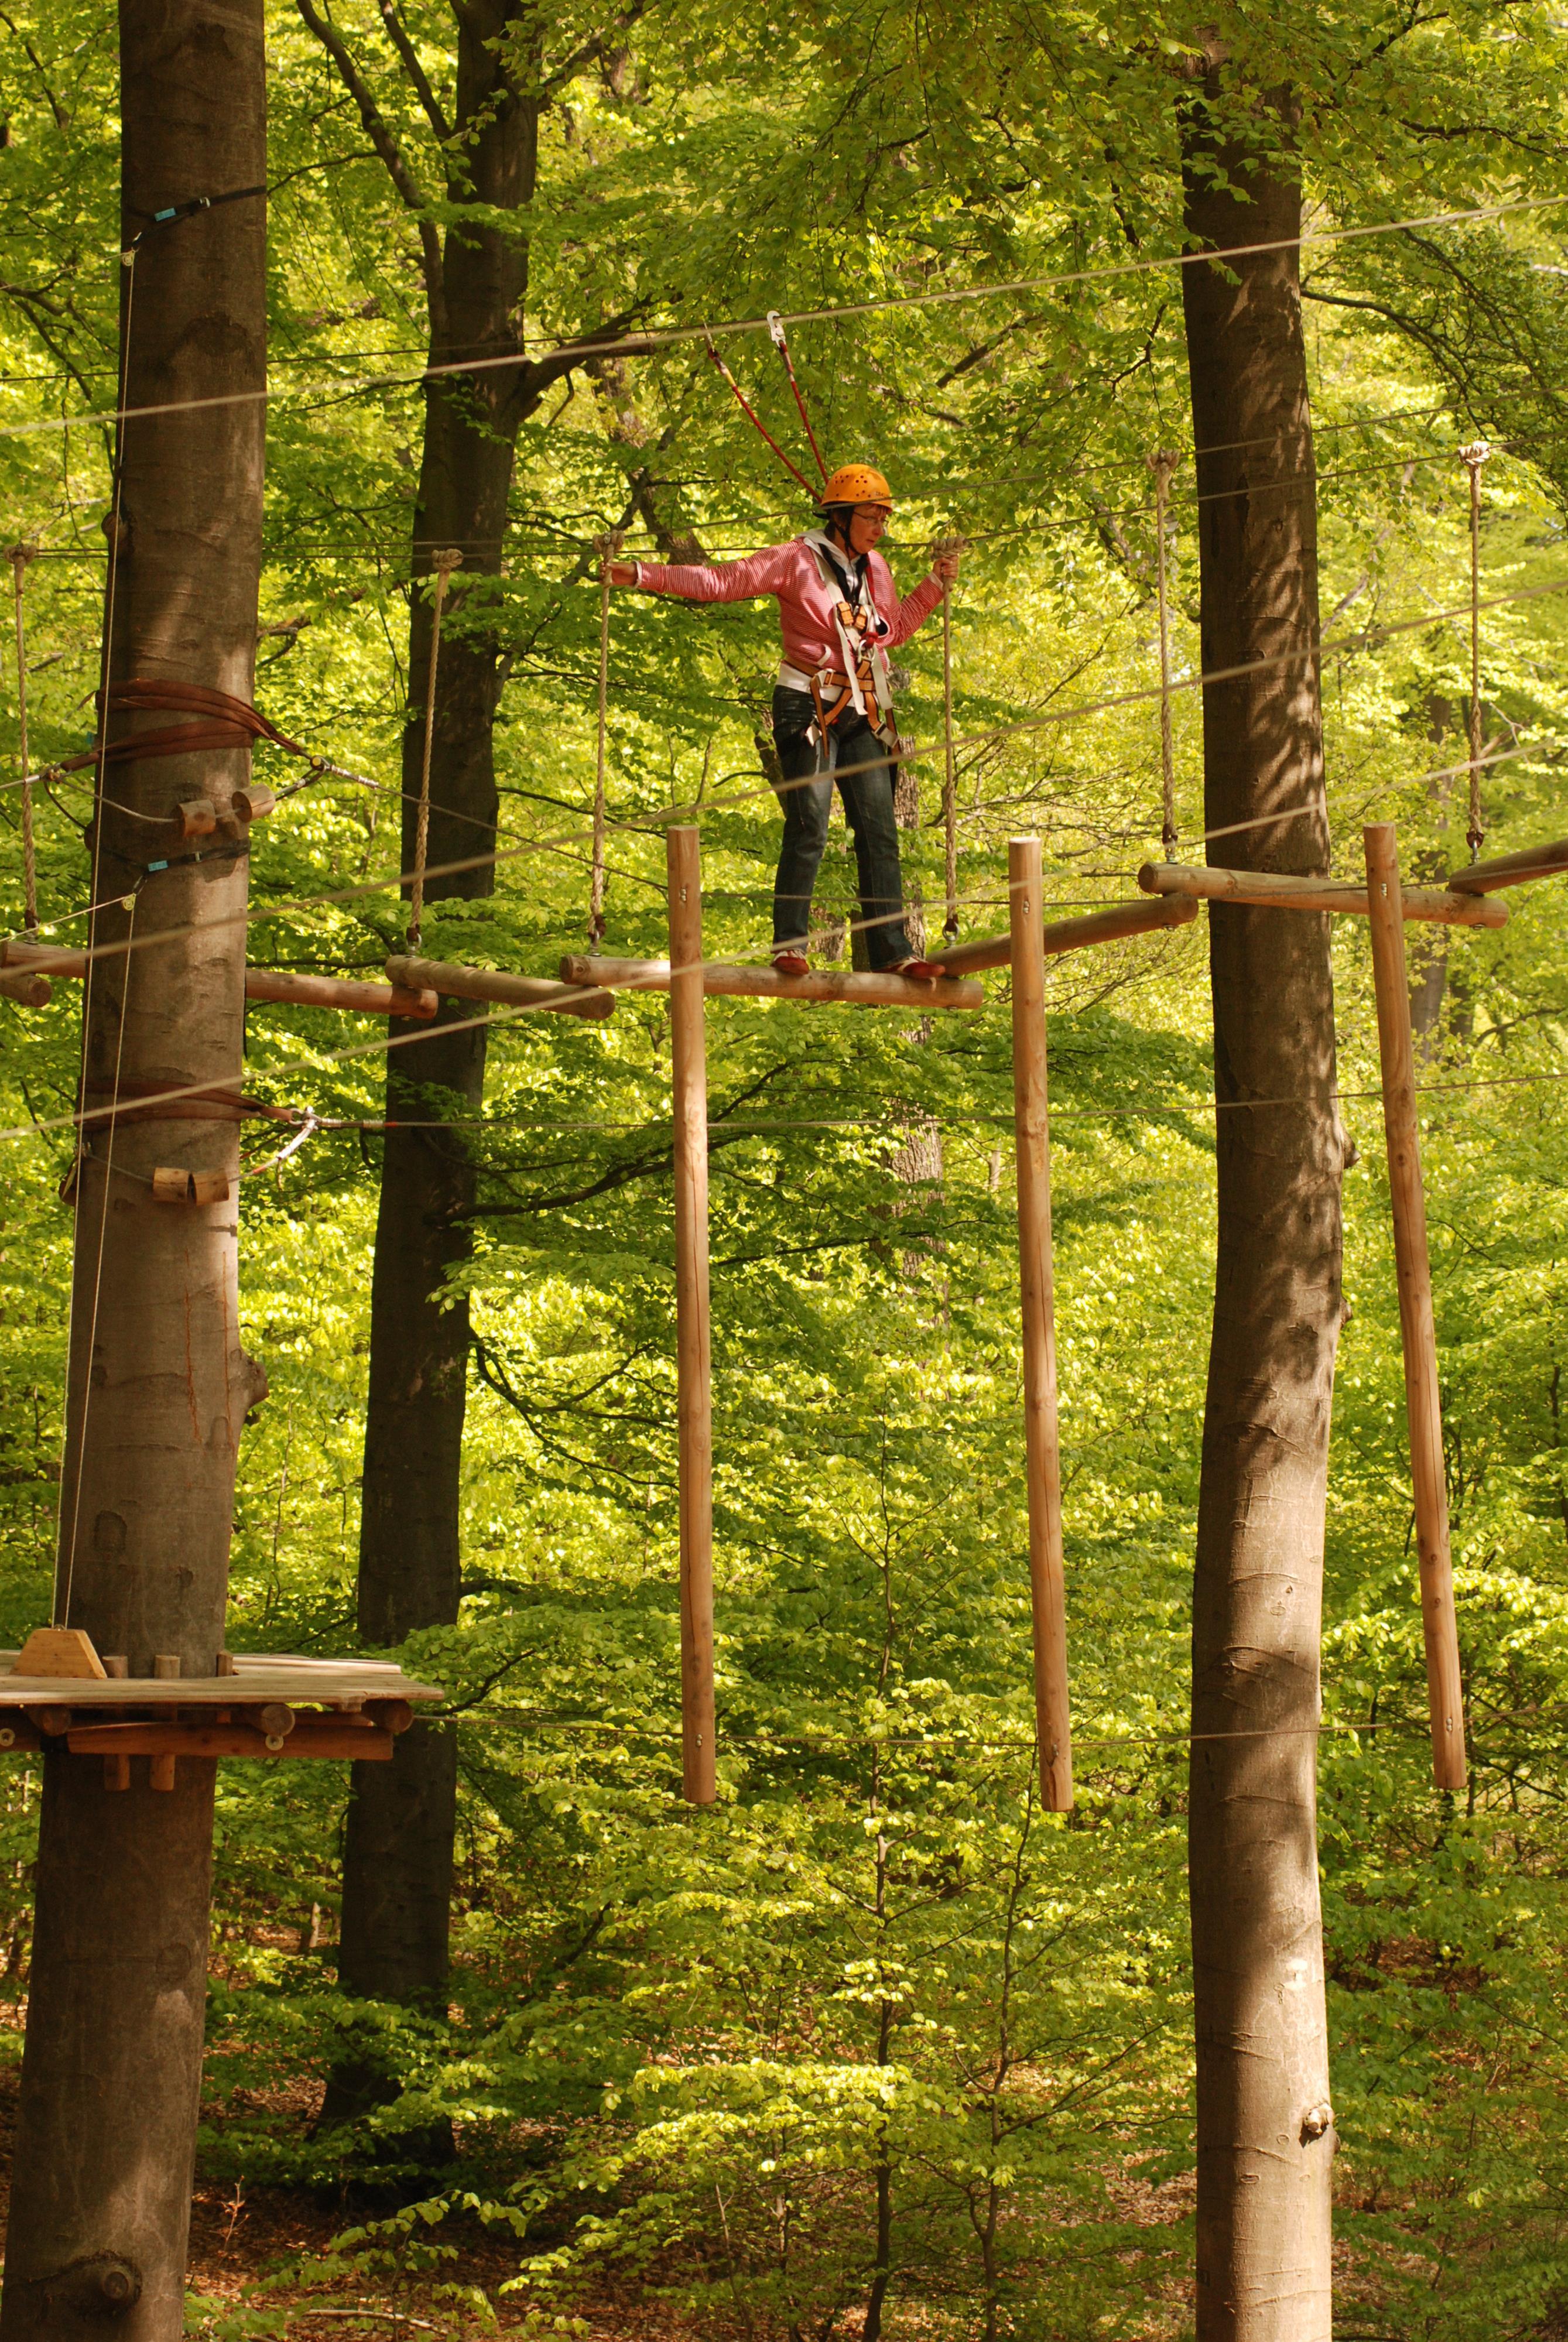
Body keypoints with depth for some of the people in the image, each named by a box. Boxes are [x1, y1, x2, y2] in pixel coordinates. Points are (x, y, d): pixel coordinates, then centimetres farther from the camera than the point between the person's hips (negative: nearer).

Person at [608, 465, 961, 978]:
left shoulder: (874, 569, 13)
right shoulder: (796, 561, -6)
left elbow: (892, 631, 27)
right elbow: (720, 582, -8)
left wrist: (935, 585, 17)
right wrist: (642, 574, -14)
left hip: (863, 716, 6)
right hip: (808, 710, -6)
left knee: (880, 834, 2)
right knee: (809, 829, -12)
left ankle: (891, 951, 4)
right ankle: (789, 945, -7)